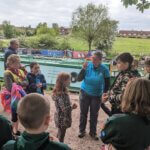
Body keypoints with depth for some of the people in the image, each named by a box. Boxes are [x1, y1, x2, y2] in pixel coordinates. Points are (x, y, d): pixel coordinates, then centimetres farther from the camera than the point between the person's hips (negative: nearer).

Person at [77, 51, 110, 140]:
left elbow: (107, 84, -3)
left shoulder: (104, 69, -14)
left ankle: (93, 132, 29)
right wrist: (83, 69, -27)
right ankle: (82, 131, 28)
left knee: (94, 115, 12)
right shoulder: (88, 65, -12)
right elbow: (79, 79, -14)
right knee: (83, 113, 11)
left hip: (97, 96, 0)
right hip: (85, 93, 1)